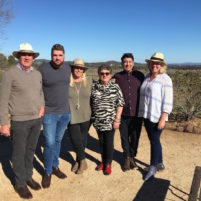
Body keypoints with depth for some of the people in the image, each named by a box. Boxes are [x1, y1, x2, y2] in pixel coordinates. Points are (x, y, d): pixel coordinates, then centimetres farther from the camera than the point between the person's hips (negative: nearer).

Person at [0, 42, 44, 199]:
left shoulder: (37, 74, 5)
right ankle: (20, 183, 26)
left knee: (30, 150, 18)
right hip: (20, 121, -5)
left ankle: (28, 177, 36)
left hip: (37, 119, 5)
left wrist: (42, 106, 3)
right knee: (19, 153, 9)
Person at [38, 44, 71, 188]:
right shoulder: (43, 69, -13)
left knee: (58, 141, 17)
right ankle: (48, 172, 18)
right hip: (49, 113, -4)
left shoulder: (68, 68, 2)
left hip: (65, 112, 5)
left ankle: (55, 166, 33)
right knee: (49, 143, -3)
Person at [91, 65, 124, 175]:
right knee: (101, 141, 14)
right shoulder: (93, 86, 0)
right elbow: (89, 102, 8)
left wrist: (117, 119, -8)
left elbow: (120, 104, -4)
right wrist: (91, 118, 6)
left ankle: (108, 164, 23)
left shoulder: (115, 87, -5)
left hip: (110, 120, -2)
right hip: (98, 120, 2)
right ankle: (103, 161, 33)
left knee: (109, 142, 5)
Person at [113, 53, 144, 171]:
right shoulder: (117, 77, 1)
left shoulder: (139, 75, 2)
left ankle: (132, 156, 32)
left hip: (137, 113, 0)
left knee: (135, 136, 10)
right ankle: (127, 158, 28)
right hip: (123, 113, 0)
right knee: (124, 136, 10)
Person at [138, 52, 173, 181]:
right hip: (146, 115, 7)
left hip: (157, 116, -7)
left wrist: (163, 119, -19)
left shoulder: (165, 79, -10)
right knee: (153, 140, 15)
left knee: (154, 140, 1)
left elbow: (167, 101, -14)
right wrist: (142, 113, 12)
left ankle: (153, 168, 17)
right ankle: (160, 164, 32)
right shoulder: (147, 77, 10)